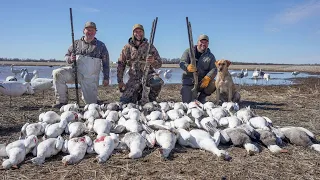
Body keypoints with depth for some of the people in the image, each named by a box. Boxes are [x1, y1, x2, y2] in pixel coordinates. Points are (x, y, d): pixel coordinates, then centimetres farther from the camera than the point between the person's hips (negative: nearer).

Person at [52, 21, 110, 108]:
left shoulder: (101, 46, 6)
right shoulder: (77, 43, 7)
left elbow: (105, 63, 8)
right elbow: (67, 56, 13)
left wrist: (106, 78, 3)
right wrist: (70, 59, -12)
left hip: (90, 78, -1)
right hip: (75, 72, 1)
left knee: (91, 103, -3)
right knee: (57, 73, -25)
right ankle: (62, 101, -12)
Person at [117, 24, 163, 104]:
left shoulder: (150, 47, 0)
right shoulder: (127, 48, 4)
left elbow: (159, 64, -2)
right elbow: (121, 65, 9)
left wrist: (153, 61, -26)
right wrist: (120, 81, 4)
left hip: (148, 75, -1)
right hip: (134, 78, 2)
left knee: (158, 81, -36)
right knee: (124, 101, -9)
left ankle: (152, 99, -5)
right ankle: (139, 94, 24)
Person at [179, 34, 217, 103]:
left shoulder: (211, 56, 7)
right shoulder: (189, 51, 4)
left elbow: (213, 69, -5)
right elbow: (182, 63, -8)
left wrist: (207, 78, -27)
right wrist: (188, 67, -34)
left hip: (202, 82, 2)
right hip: (188, 82, -1)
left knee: (213, 84, -29)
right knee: (187, 103, -16)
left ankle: (202, 97, 0)